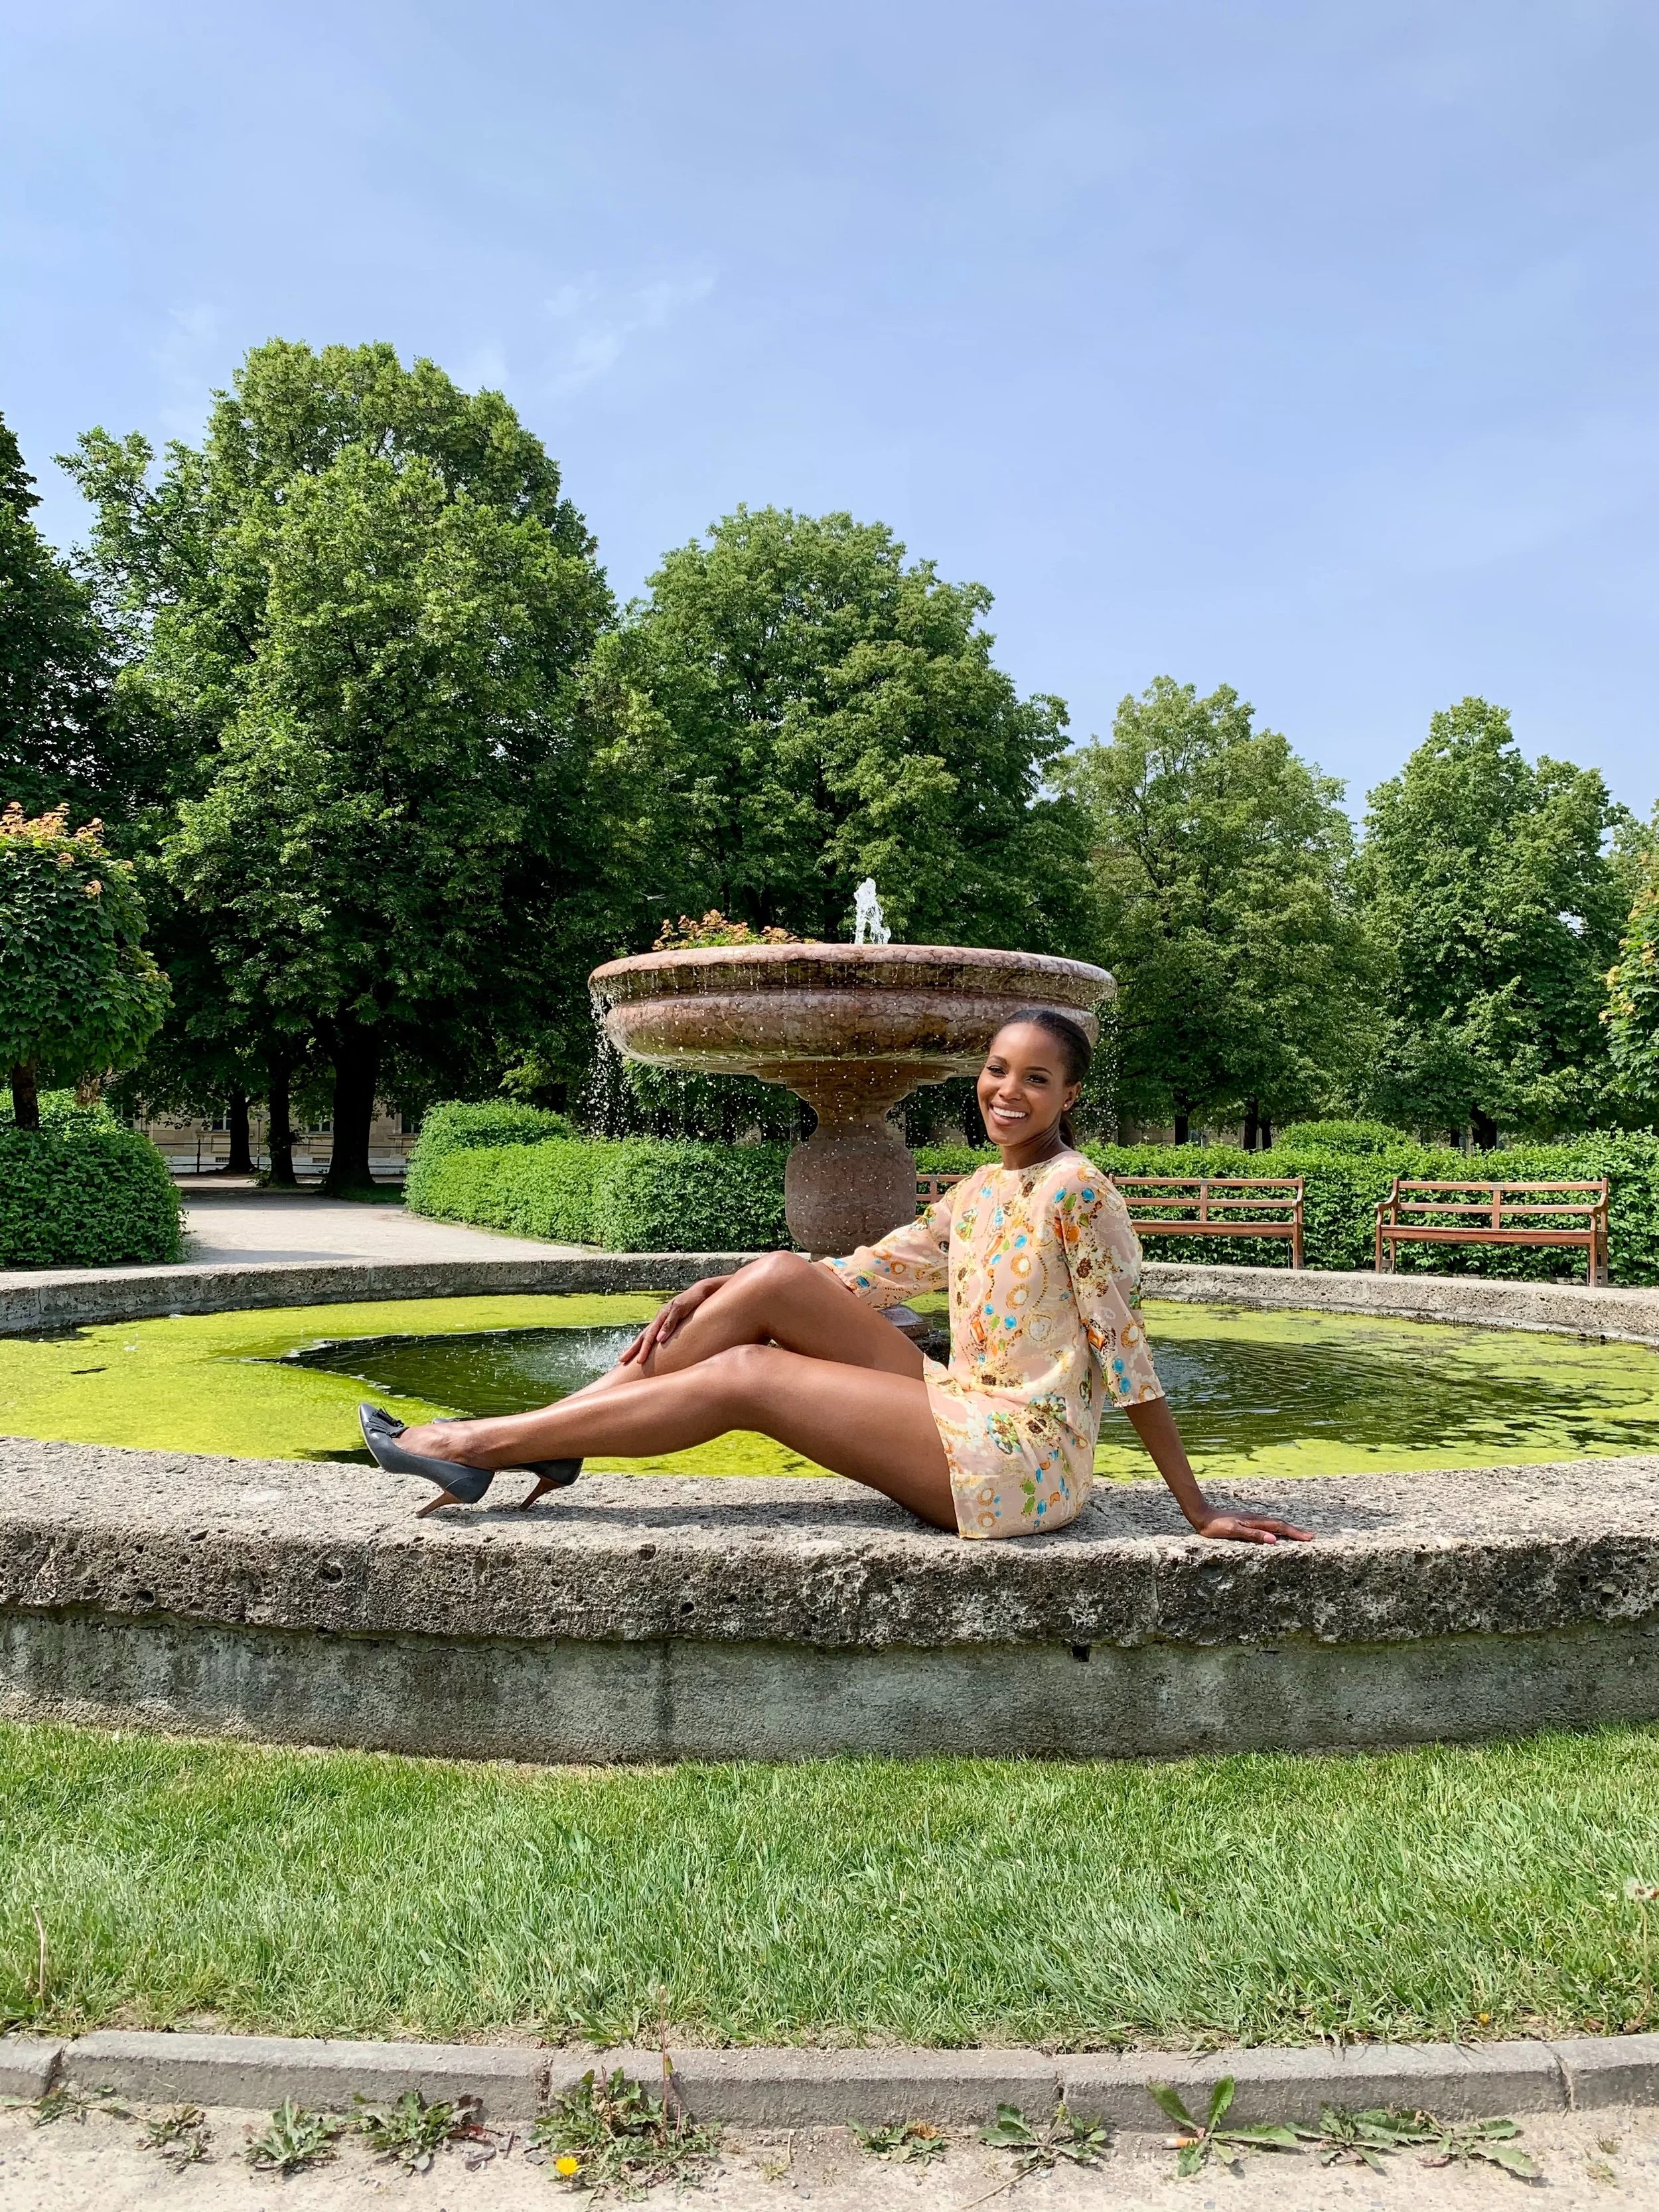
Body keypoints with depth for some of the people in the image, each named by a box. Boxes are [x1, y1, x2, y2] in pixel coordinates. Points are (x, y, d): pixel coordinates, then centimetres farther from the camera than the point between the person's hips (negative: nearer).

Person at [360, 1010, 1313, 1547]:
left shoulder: (1075, 1191, -10)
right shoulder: (978, 1193, 14)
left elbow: (1126, 1351, -12)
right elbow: (866, 1273, 12)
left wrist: (1199, 1510, -10)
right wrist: (716, 1293, 2)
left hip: (1023, 1455, -7)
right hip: (967, 1419, 7)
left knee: (744, 1376, -15)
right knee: (779, 1279, -7)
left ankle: (478, 1445, -9)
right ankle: (546, 1440, -6)